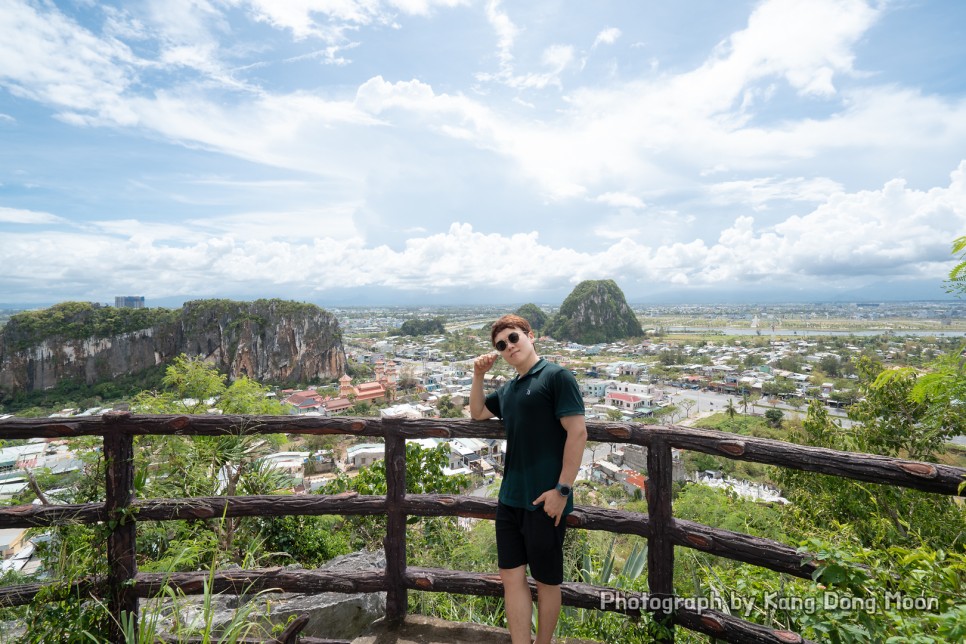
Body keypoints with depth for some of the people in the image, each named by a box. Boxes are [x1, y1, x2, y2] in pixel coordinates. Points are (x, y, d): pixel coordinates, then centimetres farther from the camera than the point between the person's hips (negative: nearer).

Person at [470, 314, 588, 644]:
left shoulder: (556, 376, -10)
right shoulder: (508, 389, 12)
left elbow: (578, 433, -15)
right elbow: (477, 413, 26)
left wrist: (562, 489, -17)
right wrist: (478, 376, 10)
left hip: (544, 500, -7)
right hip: (509, 499, 7)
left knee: (546, 580, 11)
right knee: (512, 576, 11)